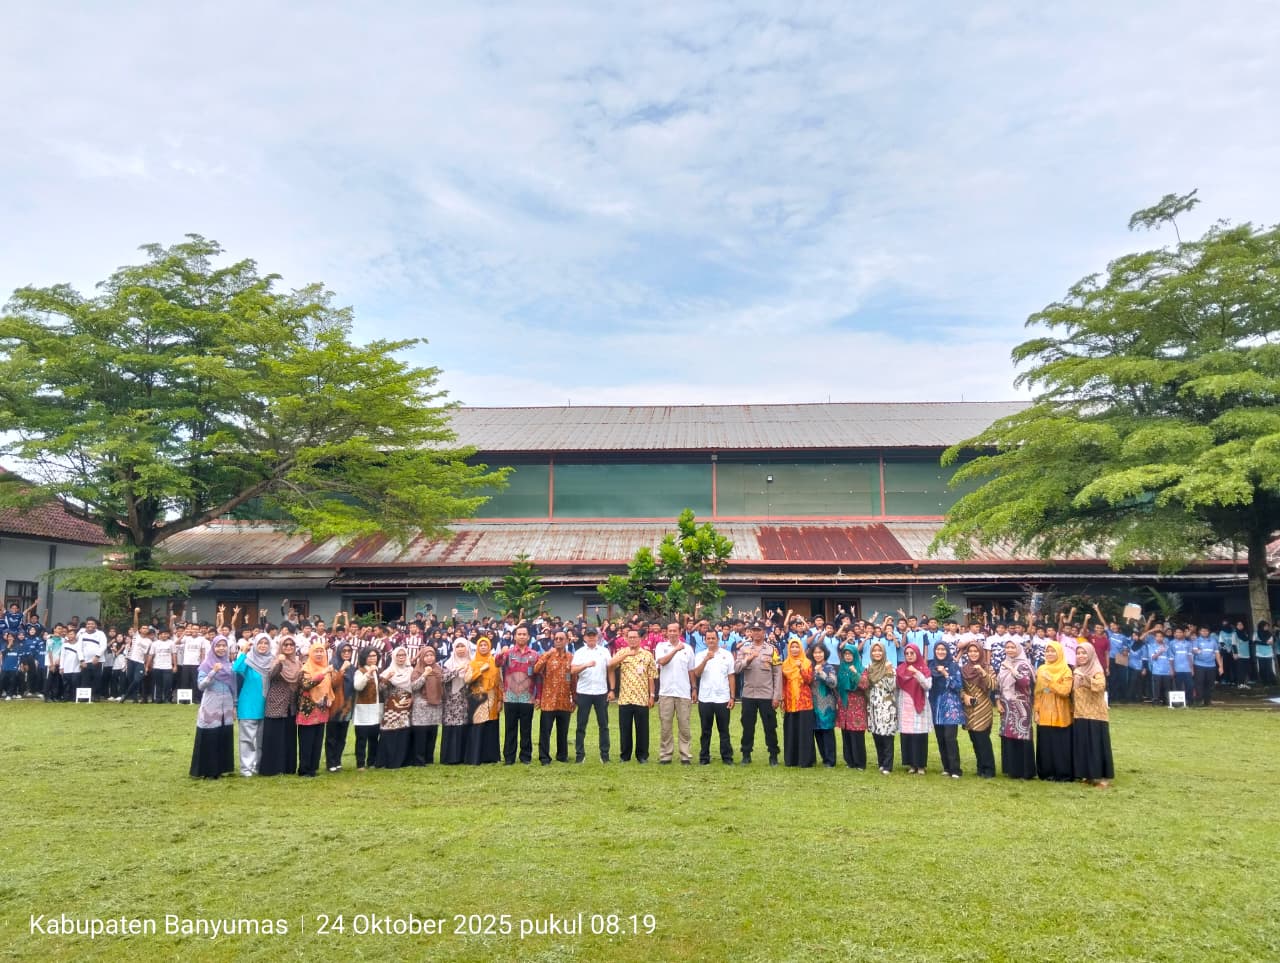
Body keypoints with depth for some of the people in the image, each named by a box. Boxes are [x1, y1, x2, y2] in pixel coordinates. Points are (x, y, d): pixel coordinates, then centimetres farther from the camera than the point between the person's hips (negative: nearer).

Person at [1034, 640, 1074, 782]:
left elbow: (1065, 691, -15)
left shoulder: (1066, 670, -5)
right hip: (1044, 714, 4)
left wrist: (1050, 681, -21)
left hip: (1060, 715, -4)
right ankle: (1047, 772, 16)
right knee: (1045, 744, 7)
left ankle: (1063, 773, 8)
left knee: (1060, 744, -2)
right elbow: (1037, 693, 10)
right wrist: (1036, 710, 5)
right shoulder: (1041, 669, 8)